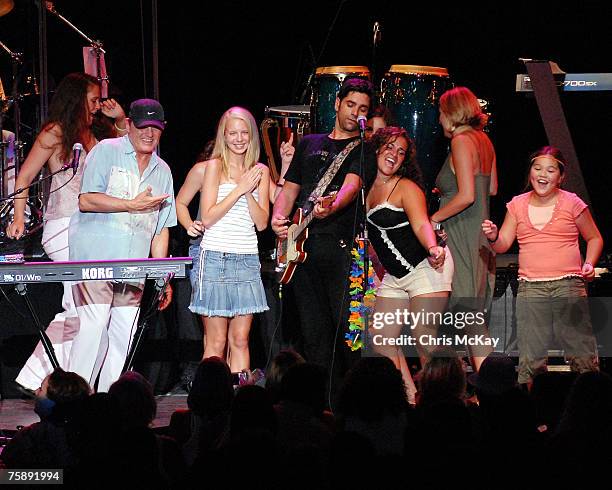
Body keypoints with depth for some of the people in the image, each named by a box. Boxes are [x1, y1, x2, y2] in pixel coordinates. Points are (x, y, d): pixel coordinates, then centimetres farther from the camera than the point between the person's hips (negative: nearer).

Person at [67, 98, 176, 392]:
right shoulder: (106, 151, 2)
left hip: (134, 268, 6)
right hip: (95, 258, -6)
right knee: (94, 328, -16)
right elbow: (86, 201, -9)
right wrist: (133, 205, -10)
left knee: (124, 337, 2)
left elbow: (161, 229, 21)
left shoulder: (162, 171, 19)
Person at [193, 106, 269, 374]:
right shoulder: (215, 166, -1)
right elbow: (207, 218, -8)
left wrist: (250, 192, -9)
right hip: (216, 258, -4)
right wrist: (240, 189, -12)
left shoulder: (260, 171, 11)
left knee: (240, 340, 3)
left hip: (247, 259, 4)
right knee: (217, 342, -4)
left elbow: (262, 222, 6)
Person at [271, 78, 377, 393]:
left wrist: (331, 208, -34)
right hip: (303, 246, 5)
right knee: (314, 329, 5)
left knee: (347, 326, -12)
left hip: (342, 246, -5)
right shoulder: (309, 144, 21)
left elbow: (352, 185, -13)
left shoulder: (365, 150, 5)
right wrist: (277, 218, 1)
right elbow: (289, 189, 22)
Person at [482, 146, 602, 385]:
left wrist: (589, 264, -3)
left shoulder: (572, 204, 4)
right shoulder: (517, 205, 11)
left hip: (568, 284, -2)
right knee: (530, 358, 0)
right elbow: (503, 245, 10)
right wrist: (493, 237, -13)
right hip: (530, 287, 2)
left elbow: (594, 238, 14)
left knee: (581, 351, -6)